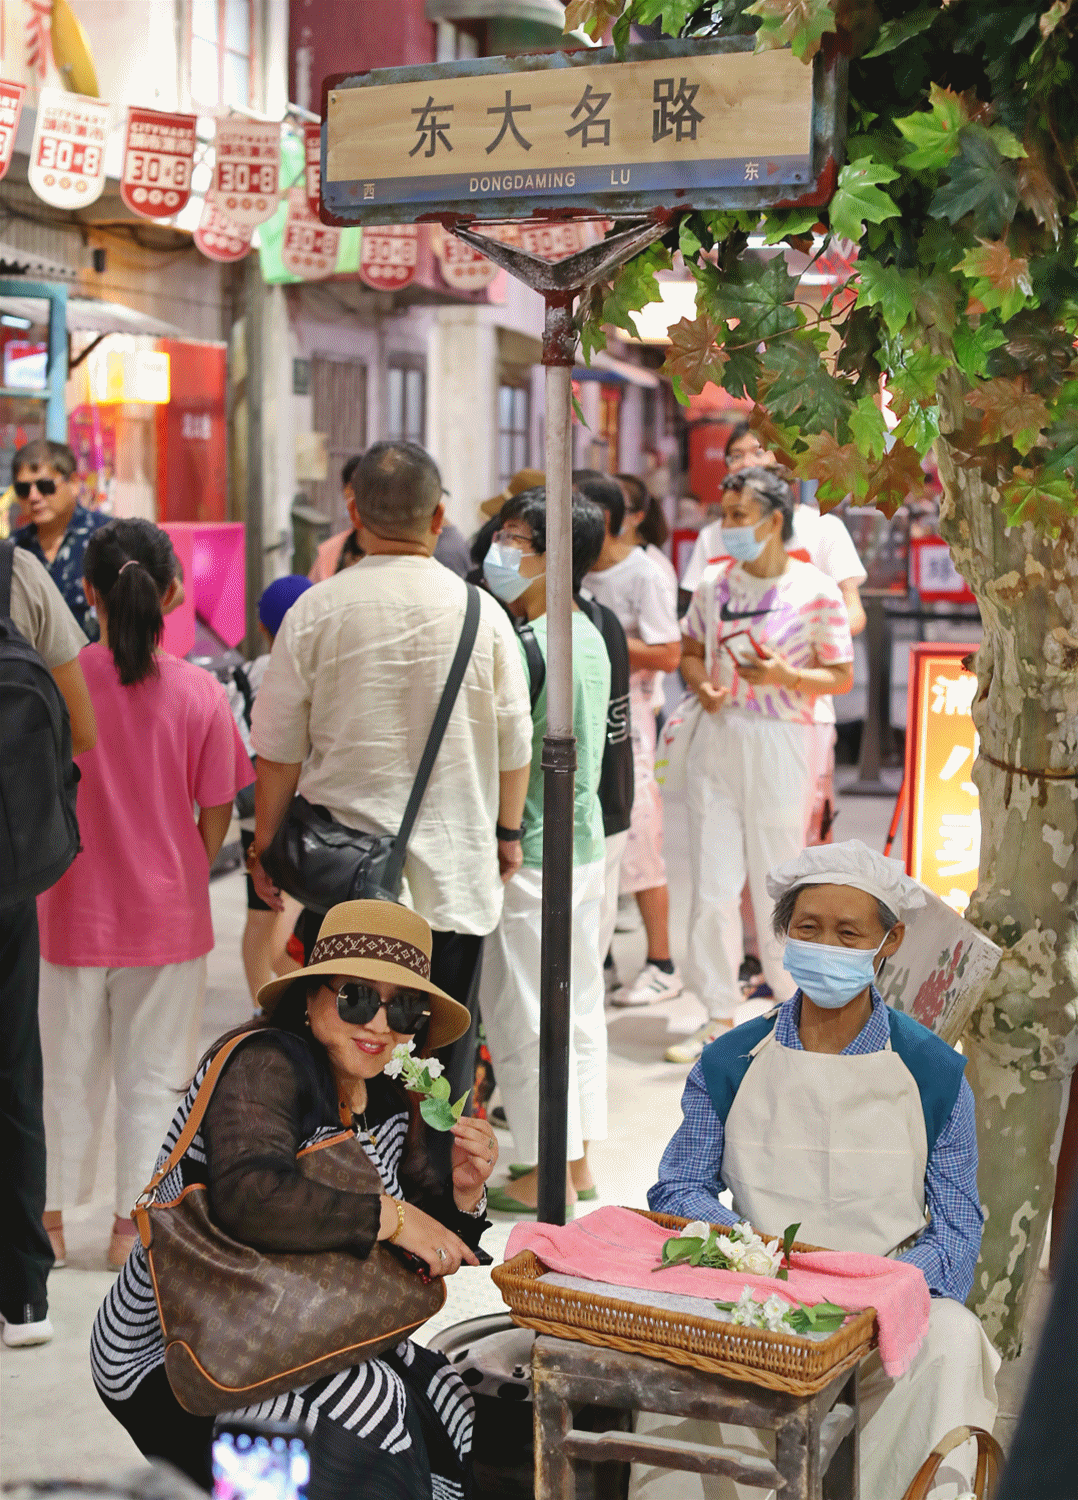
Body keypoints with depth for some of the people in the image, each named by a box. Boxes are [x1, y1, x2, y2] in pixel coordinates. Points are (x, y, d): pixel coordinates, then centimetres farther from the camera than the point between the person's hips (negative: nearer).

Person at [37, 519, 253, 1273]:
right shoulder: (200, 692, -12)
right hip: (167, 912, 0)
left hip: (73, 912, 1)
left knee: (68, 1069, 16)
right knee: (151, 1074, 13)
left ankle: (54, 1217, 28)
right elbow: (216, 818, -6)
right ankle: (131, 1223, 20)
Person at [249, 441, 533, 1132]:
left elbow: (279, 750, 0)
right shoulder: (480, 612, -3)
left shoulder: (316, 610, -4)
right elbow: (515, 743, 6)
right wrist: (508, 831, 21)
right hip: (455, 869, 0)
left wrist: (266, 844, 13)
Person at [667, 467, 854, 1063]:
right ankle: (718, 1016, 13)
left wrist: (786, 677, -19)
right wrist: (701, 685, -3)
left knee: (777, 884, 4)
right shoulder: (714, 584, 8)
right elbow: (691, 650, 18)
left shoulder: (816, 590, -5)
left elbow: (842, 677, -2)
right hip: (715, 741, 4)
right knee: (711, 886, 3)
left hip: (780, 743, -4)